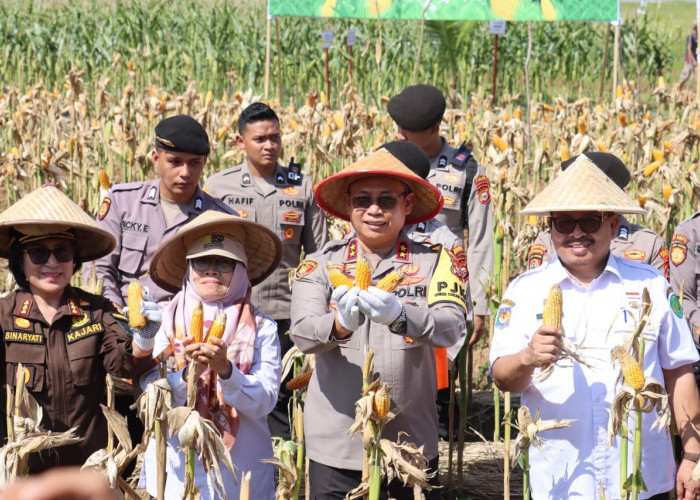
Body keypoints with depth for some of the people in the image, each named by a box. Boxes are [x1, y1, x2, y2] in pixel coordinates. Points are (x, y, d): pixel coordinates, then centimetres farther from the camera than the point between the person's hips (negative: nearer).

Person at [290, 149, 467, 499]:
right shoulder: (319, 265, 4)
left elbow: (452, 326, -15)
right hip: (337, 444, 0)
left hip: (411, 443, 0)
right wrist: (340, 323, -33)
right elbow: (302, 332, -11)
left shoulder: (434, 261, 1)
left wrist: (398, 316, -35)